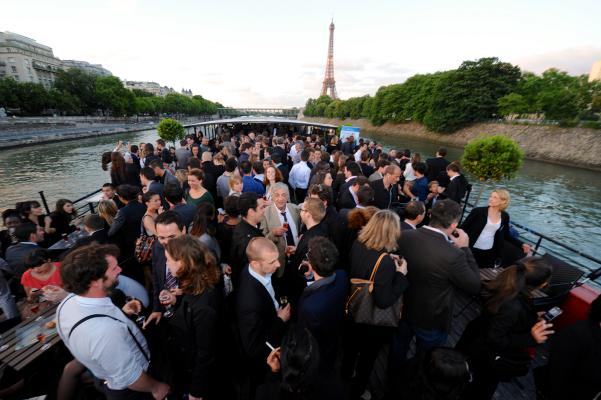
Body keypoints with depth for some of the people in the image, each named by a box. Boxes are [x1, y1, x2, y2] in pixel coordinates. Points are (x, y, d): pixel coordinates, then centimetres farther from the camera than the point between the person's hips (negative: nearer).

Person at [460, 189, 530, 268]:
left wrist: (521, 244, 4)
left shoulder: (504, 216, 0)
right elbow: (464, 227, -9)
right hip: (472, 250, -3)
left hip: (490, 252, 4)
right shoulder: (478, 211, -12)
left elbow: (506, 235, 13)